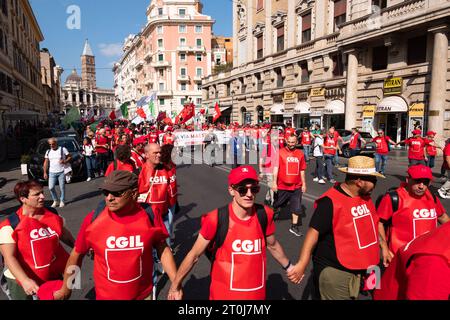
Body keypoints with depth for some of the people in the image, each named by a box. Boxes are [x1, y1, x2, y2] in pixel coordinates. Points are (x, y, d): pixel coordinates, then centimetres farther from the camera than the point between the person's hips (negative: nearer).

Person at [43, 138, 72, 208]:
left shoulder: (63, 149, 1)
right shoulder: (48, 152, 12)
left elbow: (70, 157, 2)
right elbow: (46, 163, 13)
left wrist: (65, 161, -17)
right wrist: (45, 172, 7)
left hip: (61, 172, -3)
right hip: (52, 172, 3)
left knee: (62, 187, 1)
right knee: (51, 187, -4)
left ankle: (62, 201, 15)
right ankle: (55, 201, 13)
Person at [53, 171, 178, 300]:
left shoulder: (150, 216, -17)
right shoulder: (93, 219, -17)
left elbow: (163, 249, -3)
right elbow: (77, 254, -2)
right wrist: (65, 289, 9)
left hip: (144, 294, 0)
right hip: (106, 295, 0)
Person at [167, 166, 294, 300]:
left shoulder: (264, 215, -11)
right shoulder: (216, 220, -21)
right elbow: (194, 255, -9)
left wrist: (289, 267, 22)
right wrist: (175, 286, 0)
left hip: (257, 292, 3)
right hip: (224, 293, -3)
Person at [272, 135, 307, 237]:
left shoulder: (300, 154, 4)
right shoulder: (280, 153, -7)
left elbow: (302, 170, 9)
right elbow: (276, 168, -10)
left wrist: (304, 184, 9)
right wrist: (274, 182, -14)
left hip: (296, 186, 3)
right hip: (282, 186, -3)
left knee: (297, 207, 7)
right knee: (277, 206, 13)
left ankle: (294, 226, 20)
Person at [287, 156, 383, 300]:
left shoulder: (365, 196, 4)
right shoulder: (330, 202, -23)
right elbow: (314, 232, -24)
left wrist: (383, 248, 24)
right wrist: (302, 264, -28)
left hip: (358, 269, 8)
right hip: (334, 272, -8)